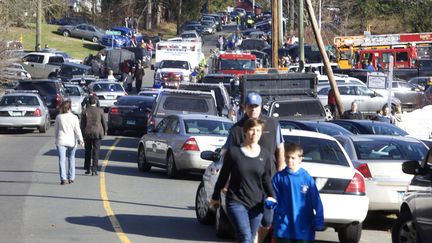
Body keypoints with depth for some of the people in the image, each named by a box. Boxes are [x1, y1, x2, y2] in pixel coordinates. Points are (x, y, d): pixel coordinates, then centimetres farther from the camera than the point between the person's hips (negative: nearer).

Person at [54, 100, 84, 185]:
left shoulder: (59, 117, -2)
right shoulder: (74, 117, -3)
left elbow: (56, 129, 6)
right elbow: (77, 130, -6)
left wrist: (56, 137, 21)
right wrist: (81, 140, -2)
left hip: (61, 141, -1)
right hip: (71, 141, 1)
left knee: (62, 159, -1)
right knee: (71, 159, 14)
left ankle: (63, 178, -10)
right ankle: (71, 178, 14)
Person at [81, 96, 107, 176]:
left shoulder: (85, 111, -4)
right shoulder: (100, 111, -6)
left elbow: (82, 124, -1)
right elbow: (104, 122, 0)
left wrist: (83, 134, 7)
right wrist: (105, 130, 17)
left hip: (87, 133, 1)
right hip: (97, 133, -1)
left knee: (88, 151, 14)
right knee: (96, 151, 2)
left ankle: (87, 169, 18)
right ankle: (94, 169, -6)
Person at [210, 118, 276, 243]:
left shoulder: (265, 155, 4)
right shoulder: (233, 152, -4)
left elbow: (266, 179, 10)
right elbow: (223, 176, 4)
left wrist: (272, 197, -5)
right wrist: (215, 197, 11)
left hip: (256, 204, 4)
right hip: (236, 203, -4)